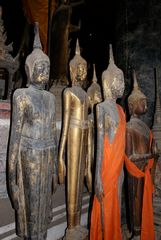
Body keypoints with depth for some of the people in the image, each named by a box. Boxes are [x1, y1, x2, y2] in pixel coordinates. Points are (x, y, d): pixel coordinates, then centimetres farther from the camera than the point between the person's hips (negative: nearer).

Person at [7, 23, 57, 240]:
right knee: (31, 204, 7)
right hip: (30, 158, -6)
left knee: (43, 201, 17)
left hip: (47, 157, 6)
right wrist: (12, 170, -10)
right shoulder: (21, 95, -8)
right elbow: (15, 133, -9)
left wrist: (54, 161, 15)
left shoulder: (50, 97, 10)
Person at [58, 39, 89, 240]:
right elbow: (65, 121, -12)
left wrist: (86, 144, 20)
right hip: (73, 138, -8)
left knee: (80, 180, 14)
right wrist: (61, 152, -14)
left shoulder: (84, 93, 18)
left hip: (83, 137, 8)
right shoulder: (68, 92, -6)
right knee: (72, 183, 0)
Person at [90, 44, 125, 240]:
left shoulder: (119, 109, 12)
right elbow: (99, 143, -17)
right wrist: (98, 178, -18)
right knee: (105, 211, 6)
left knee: (114, 210, 18)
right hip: (106, 170, -7)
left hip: (118, 168, 7)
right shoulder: (102, 108, -12)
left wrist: (121, 169, 17)